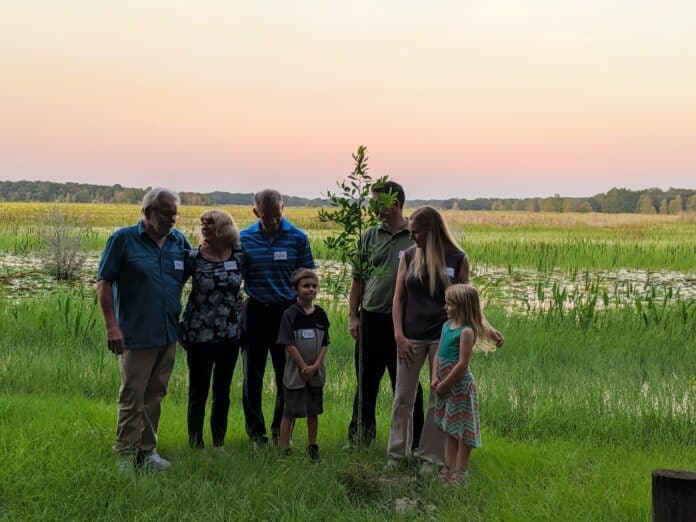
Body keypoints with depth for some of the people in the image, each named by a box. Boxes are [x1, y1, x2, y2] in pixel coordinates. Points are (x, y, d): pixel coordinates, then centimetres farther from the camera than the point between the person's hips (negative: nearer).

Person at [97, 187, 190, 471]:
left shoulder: (179, 241, 8)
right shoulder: (123, 239, -6)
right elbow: (103, 283, -6)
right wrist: (112, 326, -13)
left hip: (168, 333, 5)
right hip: (136, 334, -5)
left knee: (155, 395, 12)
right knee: (132, 396, -3)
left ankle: (147, 450, 22)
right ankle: (126, 455, 6)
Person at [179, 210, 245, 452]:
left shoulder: (238, 255, -1)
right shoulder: (193, 257, -7)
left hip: (230, 335, 3)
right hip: (200, 336, -3)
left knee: (223, 391, 13)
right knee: (198, 392, 4)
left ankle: (219, 442, 25)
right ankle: (196, 444, 13)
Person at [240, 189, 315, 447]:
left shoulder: (297, 237, -1)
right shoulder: (244, 238, 1)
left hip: (287, 311, -1)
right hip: (255, 310, 1)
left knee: (287, 375, 7)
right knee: (252, 376, 7)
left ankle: (282, 432, 21)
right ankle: (256, 433, 20)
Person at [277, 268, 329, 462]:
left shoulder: (320, 314, 4)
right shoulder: (290, 314, -9)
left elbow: (324, 343, 4)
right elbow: (289, 344, -12)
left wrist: (315, 366, -8)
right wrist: (304, 367, -13)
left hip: (316, 373, 4)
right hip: (295, 372, -4)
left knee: (313, 411, 14)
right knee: (289, 412, 1)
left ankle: (312, 447, 26)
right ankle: (284, 450, 7)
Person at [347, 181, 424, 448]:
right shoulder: (370, 236, 7)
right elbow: (358, 279, 11)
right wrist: (352, 316, 5)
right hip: (371, 319, 3)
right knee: (366, 380, 13)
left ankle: (412, 440, 16)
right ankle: (360, 434, 28)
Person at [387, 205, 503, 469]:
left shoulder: (458, 259, -3)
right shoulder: (408, 256, 1)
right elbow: (398, 298, 3)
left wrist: (486, 327, -11)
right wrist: (399, 335, -6)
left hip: (443, 337, -1)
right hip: (412, 337, 1)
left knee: (439, 399, 7)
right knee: (403, 398, 5)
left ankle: (431, 457, 19)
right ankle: (397, 453, 19)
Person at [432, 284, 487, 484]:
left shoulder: (466, 331, -17)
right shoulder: (447, 326, 8)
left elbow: (462, 364, -20)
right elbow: (439, 354, 10)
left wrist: (445, 384, -16)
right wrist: (435, 378, -2)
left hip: (459, 383, -9)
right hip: (445, 384, 9)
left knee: (463, 429, 1)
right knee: (450, 429, 17)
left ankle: (461, 471, 9)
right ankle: (450, 467, 27)